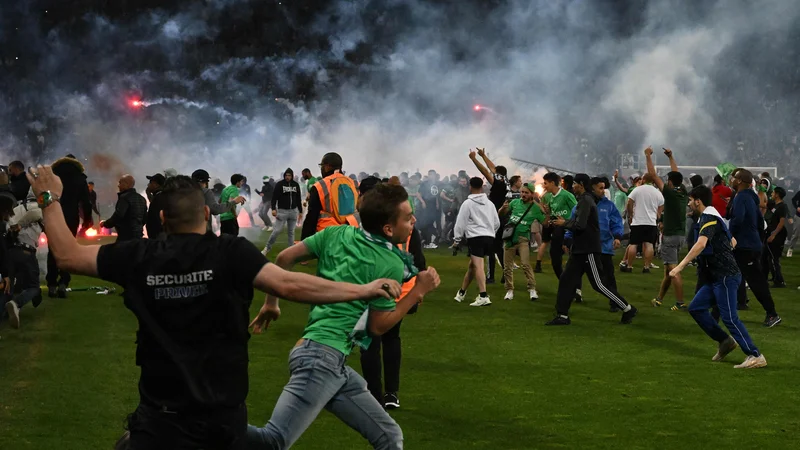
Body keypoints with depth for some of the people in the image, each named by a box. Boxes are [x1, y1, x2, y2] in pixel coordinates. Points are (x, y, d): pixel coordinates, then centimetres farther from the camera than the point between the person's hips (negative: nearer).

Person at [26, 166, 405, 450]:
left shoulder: (139, 258, -4)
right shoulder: (231, 253, -10)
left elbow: (67, 255, 3)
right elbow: (288, 285, -19)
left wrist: (49, 199, 15)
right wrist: (362, 290, -16)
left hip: (161, 417, -1)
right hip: (222, 414, 1)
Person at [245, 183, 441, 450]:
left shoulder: (338, 234, 12)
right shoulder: (392, 266, -6)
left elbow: (284, 258, 12)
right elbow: (377, 327, -3)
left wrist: (271, 302, 24)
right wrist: (418, 292, 3)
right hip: (323, 357, -9)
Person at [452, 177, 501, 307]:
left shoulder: (468, 203, -1)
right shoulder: (489, 203, 15)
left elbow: (461, 222, -2)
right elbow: (497, 223, 20)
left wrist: (457, 239, 7)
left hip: (475, 237, -6)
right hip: (489, 237, 6)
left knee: (478, 266, -14)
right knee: (472, 265, 18)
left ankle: (483, 296, -27)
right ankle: (462, 292, 28)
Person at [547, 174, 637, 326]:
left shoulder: (585, 201, -16)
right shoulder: (586, 199, 15)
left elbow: (580, 225, -23)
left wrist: (564, 223, -8)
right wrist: (565, 222, 9)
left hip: (588, 250, -10)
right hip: (580, 249, 10)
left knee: (599, 284, -5)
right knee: (566, 280, 6)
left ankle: (628, 309, 4)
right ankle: (562, 316, 8)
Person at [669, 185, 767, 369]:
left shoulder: (709, 218, -14)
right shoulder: (713, 217, 17)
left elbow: (701, 244, -32)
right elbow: (732, 242, 27)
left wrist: (681, 266, -34)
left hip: (725, 276, -10)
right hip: (716, 276, 10)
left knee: (729, 317, -11)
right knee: (696, 307, 8)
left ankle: (755, 356, -9)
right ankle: (725, 341, 13)